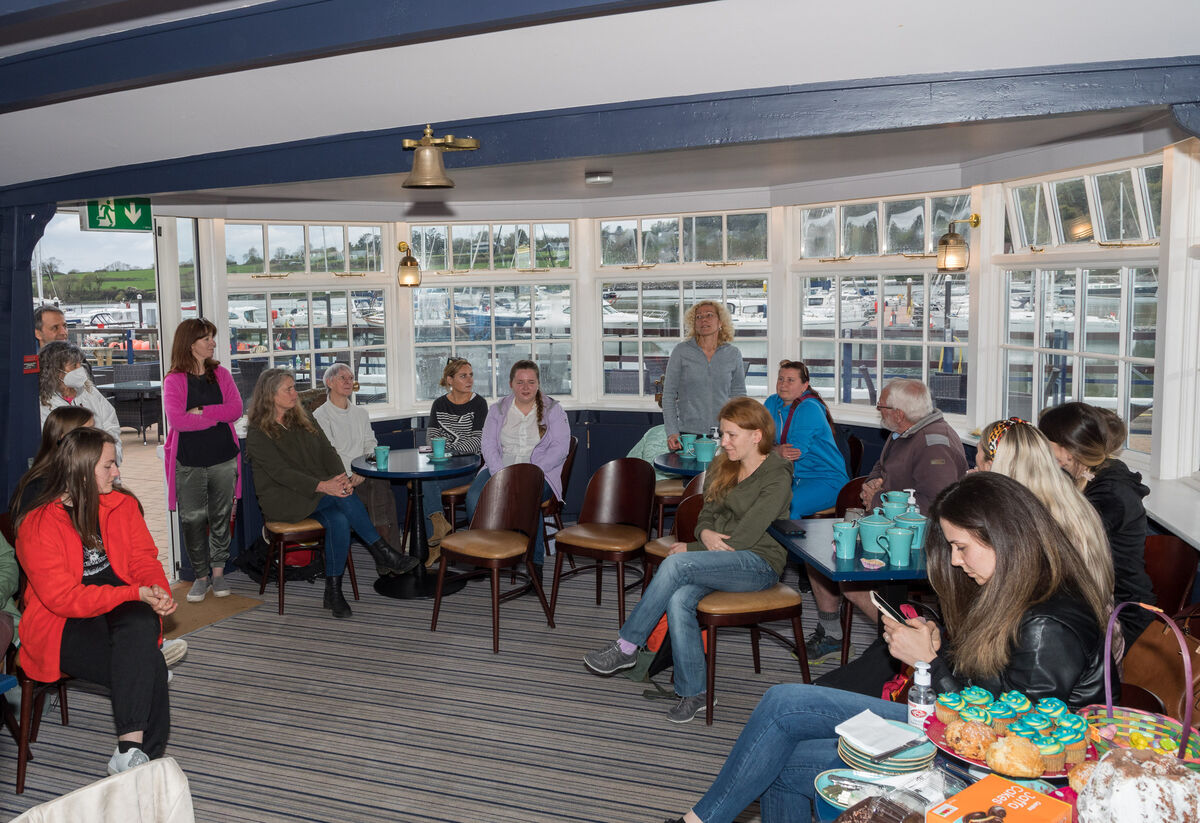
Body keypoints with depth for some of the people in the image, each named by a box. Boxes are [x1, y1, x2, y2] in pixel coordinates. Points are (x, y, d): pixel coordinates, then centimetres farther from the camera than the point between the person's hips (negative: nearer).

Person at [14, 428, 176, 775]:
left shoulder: (122, 504, 6)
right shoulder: (37, 526, -11)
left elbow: (144, 559, 8)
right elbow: (62, 598, -17)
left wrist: (157, 590, -17)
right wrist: (135, 593, -24)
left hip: (124, 608, 4)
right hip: (63, 626, -4)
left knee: (141, 625, -35)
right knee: (149, 667, -29)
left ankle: (129, 749, -35)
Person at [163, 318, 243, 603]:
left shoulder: (221, 374, 7)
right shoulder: (174, 380, -2)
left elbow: (236, 409, -6)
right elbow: (175, 419, -16)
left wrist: (201, 412, -16)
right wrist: (218, 416, -13)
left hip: (223, 459, 2)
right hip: (189, 462, -2)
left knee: (221, 517, 9)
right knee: (192, 519, 2)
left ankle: (219, 572, 22)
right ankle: (201, 577, 14)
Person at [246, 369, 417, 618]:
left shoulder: (304, 419, 14)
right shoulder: (258, 434, -6)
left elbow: (327, 451, 6)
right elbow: (281, 472, -17)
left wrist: (341, 477, -16)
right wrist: (323, 486, -30)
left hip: (318, 494, 5)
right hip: (282, 499, -5)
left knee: (338, 520, -28)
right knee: (342, 497, -29)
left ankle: (333, 592, -20)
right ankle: (384, 555, -22)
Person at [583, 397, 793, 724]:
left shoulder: (776, 477, -12)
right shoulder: (722, 466, 12)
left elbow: (743, 538, -17)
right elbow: (707, 513, 16)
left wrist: (690, 548, -9)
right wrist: (705, 533, -10)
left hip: (759, 563, -6)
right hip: (718, 558, 6)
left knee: (675, 564, -29)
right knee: (678, 600, -27)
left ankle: (626, 647, -17)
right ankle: (694, 693, -15)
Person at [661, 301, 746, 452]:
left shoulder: (733, 354, 6)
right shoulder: (681, 352, 0)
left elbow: (739, 394, 14)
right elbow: (668, 395, 2)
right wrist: (672, 432, -7)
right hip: (688, 434, -1)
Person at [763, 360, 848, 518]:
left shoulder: (809, 409, -15)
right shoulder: (772, 402, 7)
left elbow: (797, 451, -21)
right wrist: (777, 451, -17)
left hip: (826, 480, -6)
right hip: (792, 477, 7)